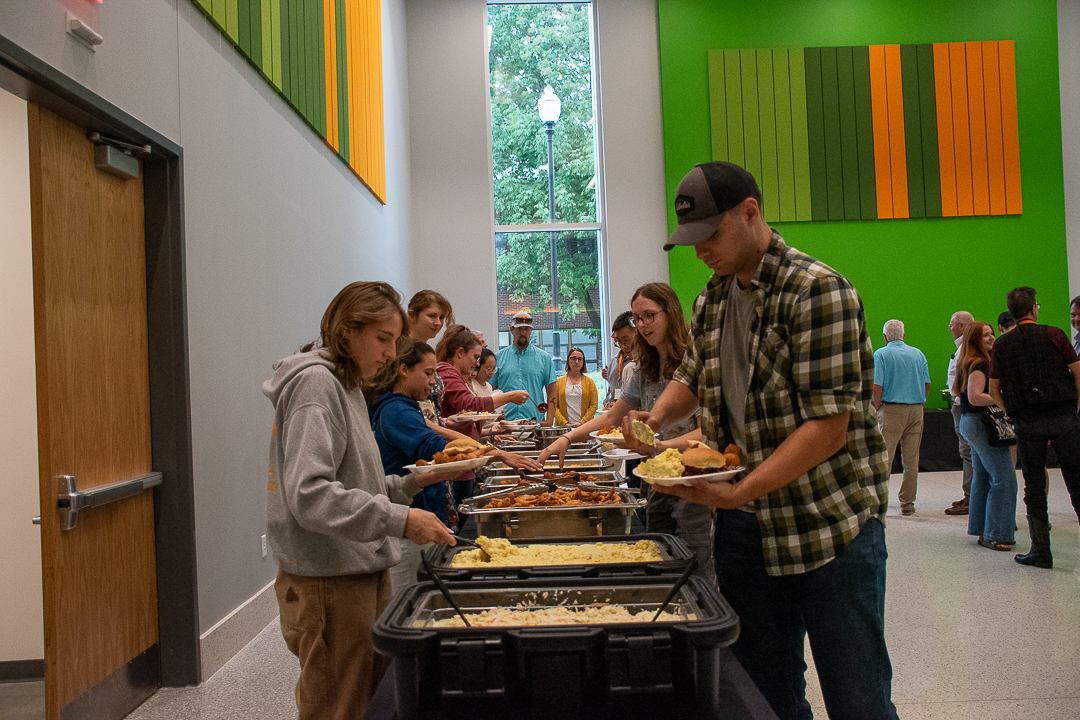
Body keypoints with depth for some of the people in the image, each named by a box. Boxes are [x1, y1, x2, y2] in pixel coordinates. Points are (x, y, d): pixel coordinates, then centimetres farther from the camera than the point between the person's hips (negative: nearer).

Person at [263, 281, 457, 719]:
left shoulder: (347, 385, 16)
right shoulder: (315, 382, -14)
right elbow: (309, 494, -24)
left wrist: (410, 483, 6)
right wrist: (398, 519, -27)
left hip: (362, 570, 9)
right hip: (329, 580, -9)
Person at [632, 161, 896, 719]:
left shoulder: (817, 291, -16)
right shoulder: (712, 299, 8)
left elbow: (829, 427, -20)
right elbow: (690, 376, 22)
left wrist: (739, 493, -25)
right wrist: (657, 416, 0)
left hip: (831, 524, -6)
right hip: (746, 526, 7)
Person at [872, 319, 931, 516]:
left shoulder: (881, 354, -3)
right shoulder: (918, 354, 11)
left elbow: (877, 387, -10)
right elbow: (927, 385, 9)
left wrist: (875, 411, -3)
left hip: (891, 409, -4)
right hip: (916, 410, 4)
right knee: (911, 460, 7)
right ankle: (907, 504, 11)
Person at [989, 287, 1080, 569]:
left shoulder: (1001, 345, 4)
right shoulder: (1054, 335, 0)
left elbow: (994, 391, 6)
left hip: (1027, 422, 1)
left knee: (1034, 485, 7)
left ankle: (1041, 551, 8)